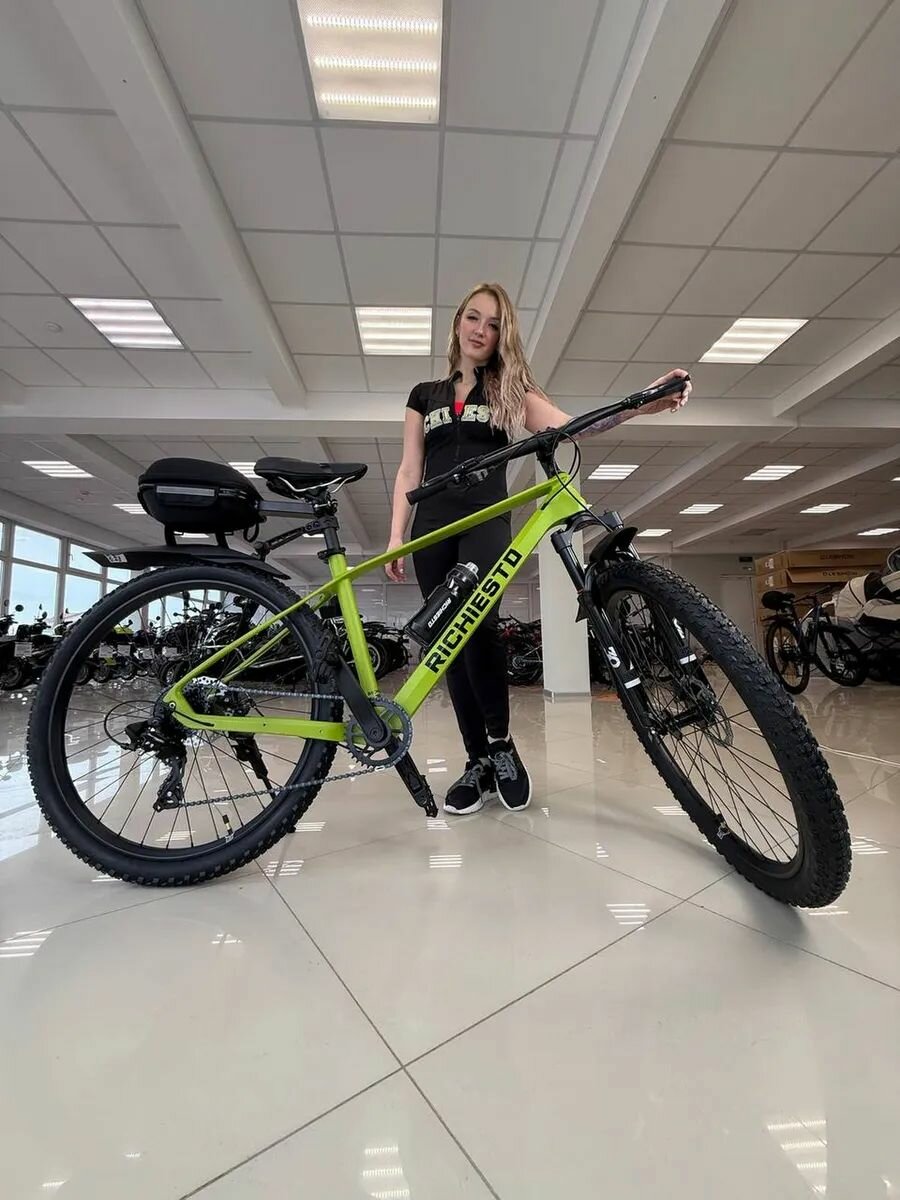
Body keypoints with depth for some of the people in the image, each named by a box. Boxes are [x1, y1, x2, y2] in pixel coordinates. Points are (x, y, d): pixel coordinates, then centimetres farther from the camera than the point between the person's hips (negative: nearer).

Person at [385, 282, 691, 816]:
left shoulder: (510, 389, 17)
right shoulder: (425, 395, 22)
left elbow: (569, 424, 1)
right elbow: (410, 472, 15)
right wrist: (396, 535, 3)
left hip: (486, 522, -2)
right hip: (434, 528, 3)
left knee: (478, 622, -28)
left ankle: (501, 742, -5)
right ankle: (479, 762, 11)